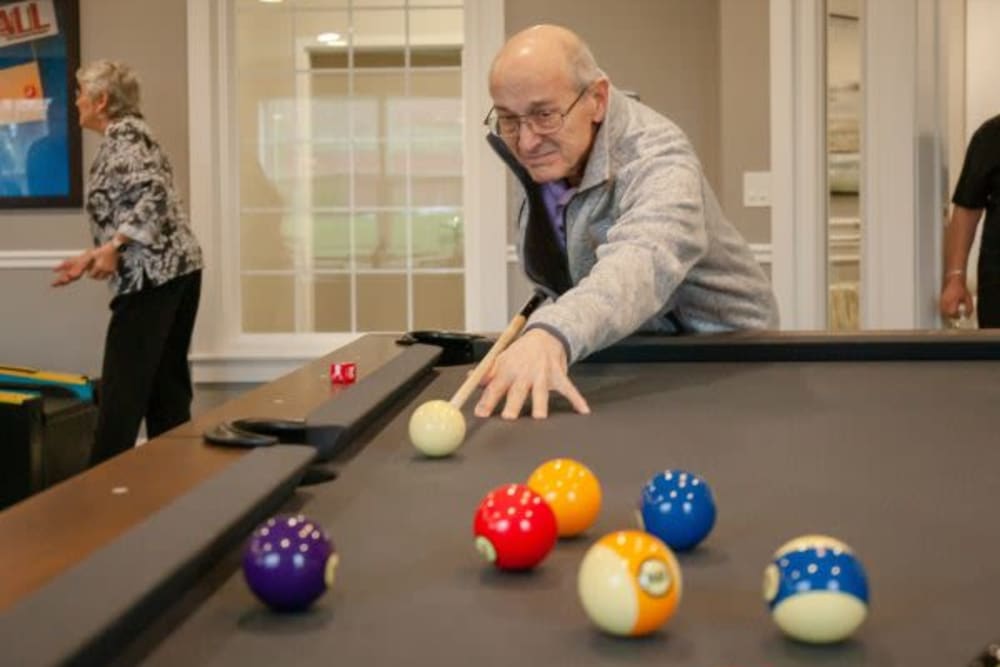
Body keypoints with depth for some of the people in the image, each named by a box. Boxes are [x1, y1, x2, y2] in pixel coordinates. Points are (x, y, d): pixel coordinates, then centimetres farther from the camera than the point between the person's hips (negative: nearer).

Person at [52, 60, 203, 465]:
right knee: (167, 385, 11)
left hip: (153, 275, -10)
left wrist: (113, 247, -23)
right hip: (178, 269, 10)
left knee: (122, 389, -4)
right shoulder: (128, 134, 22)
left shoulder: (123, 134, -7)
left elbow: (153, 195, -22)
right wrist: (91, 259, 21)